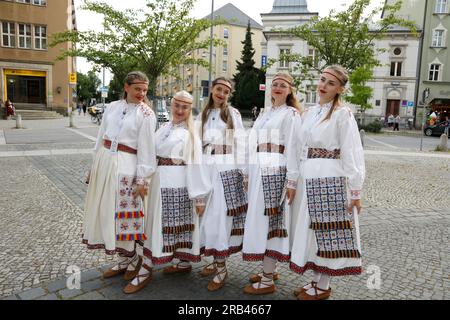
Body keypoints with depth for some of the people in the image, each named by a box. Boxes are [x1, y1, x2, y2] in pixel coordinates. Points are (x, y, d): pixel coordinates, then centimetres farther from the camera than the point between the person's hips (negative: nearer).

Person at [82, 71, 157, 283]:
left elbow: (146, 148, -9)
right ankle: (124, 260, 27)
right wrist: (94, 166, 15)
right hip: (104, 160, 6)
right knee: (105, 210, 11)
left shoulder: (146, 114, -5)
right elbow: (101, 137, 14)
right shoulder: (113, 107, 10)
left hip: (125, 165, -6)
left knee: (122, 212, -1)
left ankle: (131, 258, 22)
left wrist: (142, 179, -12)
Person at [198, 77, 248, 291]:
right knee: (207, 213, 7)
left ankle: (222, 267, 4)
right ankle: (216, 260, 20)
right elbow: (200, 142, 16)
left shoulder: (233, 114, 2)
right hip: (206, 167, 5)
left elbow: (240, 143, -2)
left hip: (226, 169, -5)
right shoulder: (204, 114, 16)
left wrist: (244, 171, -7)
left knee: (220, 213, -6)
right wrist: (199, 168, 12)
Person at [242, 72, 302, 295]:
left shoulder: (291, 114, -3)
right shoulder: (266, 113, 20)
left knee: (267, 220, -5)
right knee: (261, 220, 10)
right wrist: (250, 175, 16)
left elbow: (292, 149, -10)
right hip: (259, 172, 8)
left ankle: (267, 281, 4)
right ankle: (268, 270, 24)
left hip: (274, 172, -7)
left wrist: (292, 181, -15)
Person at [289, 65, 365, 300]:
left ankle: (322, 287, 18)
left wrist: (355, 191, -12)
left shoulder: (342, 114, -7)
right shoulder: (308, 113, 12)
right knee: (312, 232, 13)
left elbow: (351, 154, -10)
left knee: (326, 233, 3)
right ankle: (316, 281, 28)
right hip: (308, 181, 7)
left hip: (330, 181, -7)